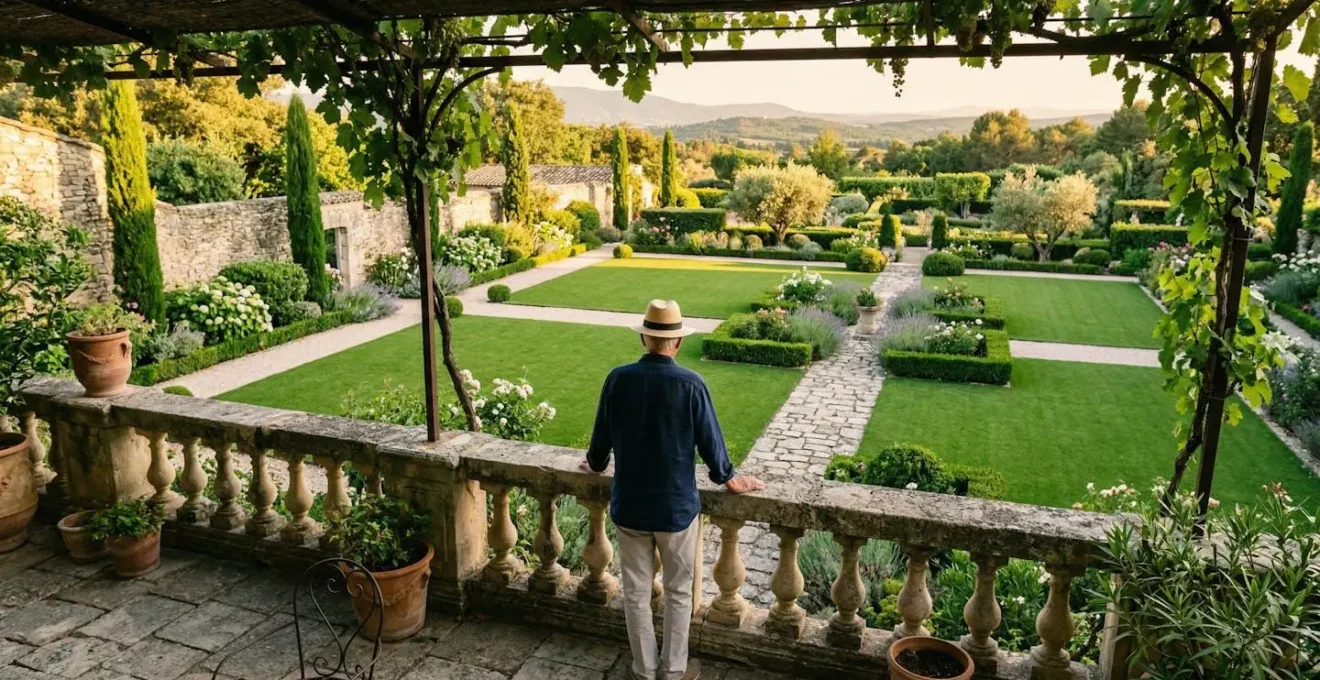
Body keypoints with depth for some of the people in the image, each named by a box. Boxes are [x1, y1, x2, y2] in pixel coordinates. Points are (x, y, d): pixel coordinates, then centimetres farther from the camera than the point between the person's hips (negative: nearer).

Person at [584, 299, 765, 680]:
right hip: (677, 507, -2)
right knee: (678, 593, 17)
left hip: (628, 507, 2)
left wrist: (596, 465, 24)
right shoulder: (691, 385, -16)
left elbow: (602, 436, 2)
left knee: (636, 592, 16)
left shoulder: (618, 379, -10)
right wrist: (728, 478, 12)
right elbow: (710, 442, -7)